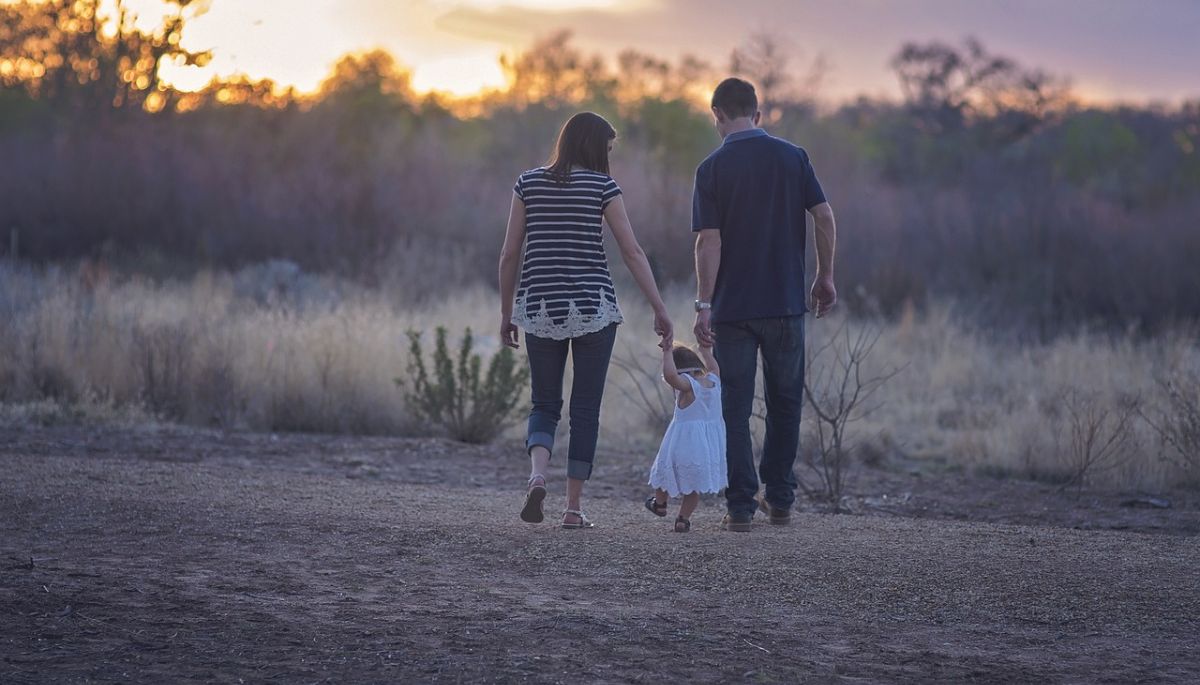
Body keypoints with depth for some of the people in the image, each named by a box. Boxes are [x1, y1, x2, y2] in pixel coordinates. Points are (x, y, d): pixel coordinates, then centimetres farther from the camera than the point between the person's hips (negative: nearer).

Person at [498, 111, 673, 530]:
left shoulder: (529, 183, 5)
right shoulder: (602, 186, -3)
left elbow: (509, 254, 5)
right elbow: (632, 252, -5)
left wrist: (506, 312, 13)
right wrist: (660, 309, -2)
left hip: (540, 307, 2)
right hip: (592, 307, -2)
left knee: (545, 405, 12)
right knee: (586, 409, 7)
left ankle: (537, 475, -16)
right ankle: (573, 508, 5)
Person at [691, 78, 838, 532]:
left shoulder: (713, 168, -5)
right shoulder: (793, 157, 2)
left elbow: (709, 240, -11)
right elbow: (825, 218, -3)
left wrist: (703, 304, -9)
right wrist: (825, 277, 8)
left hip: (733, 307, -2)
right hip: (786, 302, 2)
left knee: (736, 408, 4)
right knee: (785, 402, 16)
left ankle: (741, 507, 1)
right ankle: (779, 499, 18)